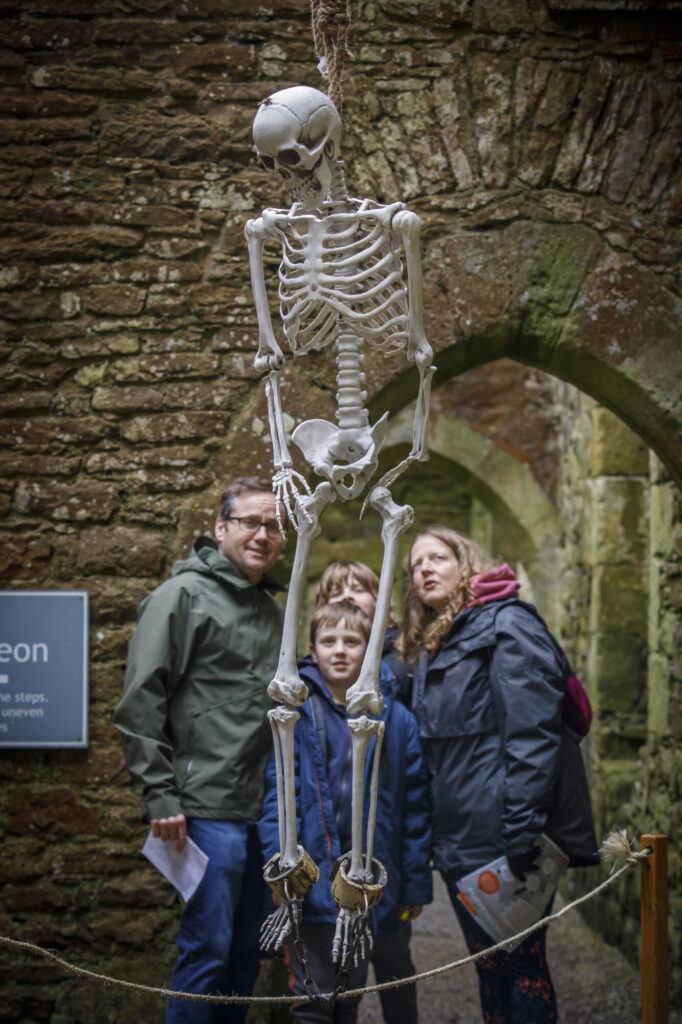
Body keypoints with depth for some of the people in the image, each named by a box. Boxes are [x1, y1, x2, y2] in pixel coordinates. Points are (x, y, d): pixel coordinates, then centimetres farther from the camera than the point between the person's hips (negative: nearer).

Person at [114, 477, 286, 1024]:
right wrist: (160, 797, -15)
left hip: (266, 810, 7)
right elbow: (141, 702, -11)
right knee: (208, 947, -5)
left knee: (248, 948, 13)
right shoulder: (185, 594, -6)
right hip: (209, 810, -7)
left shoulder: (273, 609, 16)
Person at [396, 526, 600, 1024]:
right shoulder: (430, 649, 18)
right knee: (490, 967, 13)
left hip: (504, 842, -8)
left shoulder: (507, 624, -8)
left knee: (521, 968, -2)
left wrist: (522, 833, -24)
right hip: (461, 847, 8)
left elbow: (532, 733, -18)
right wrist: (436, 842, 12)